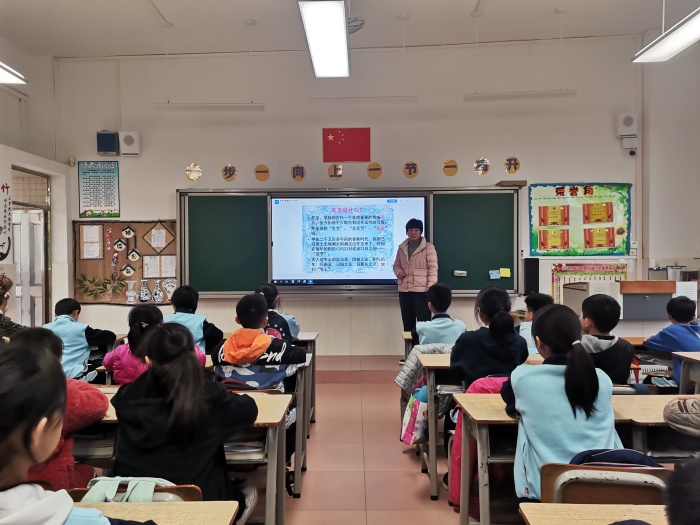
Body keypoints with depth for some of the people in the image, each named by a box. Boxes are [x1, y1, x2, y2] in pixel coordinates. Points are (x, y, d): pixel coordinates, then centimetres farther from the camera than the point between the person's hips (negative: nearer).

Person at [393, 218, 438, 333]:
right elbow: (396, 265, 22)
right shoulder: (401, 248, 12)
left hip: (421, 291, -5)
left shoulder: (428, 247, -3)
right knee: (407, 323, 11)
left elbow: (433, 268, -6)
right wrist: (398, 272, -2)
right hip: (404, 290, 5)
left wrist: (430, 288, -15)